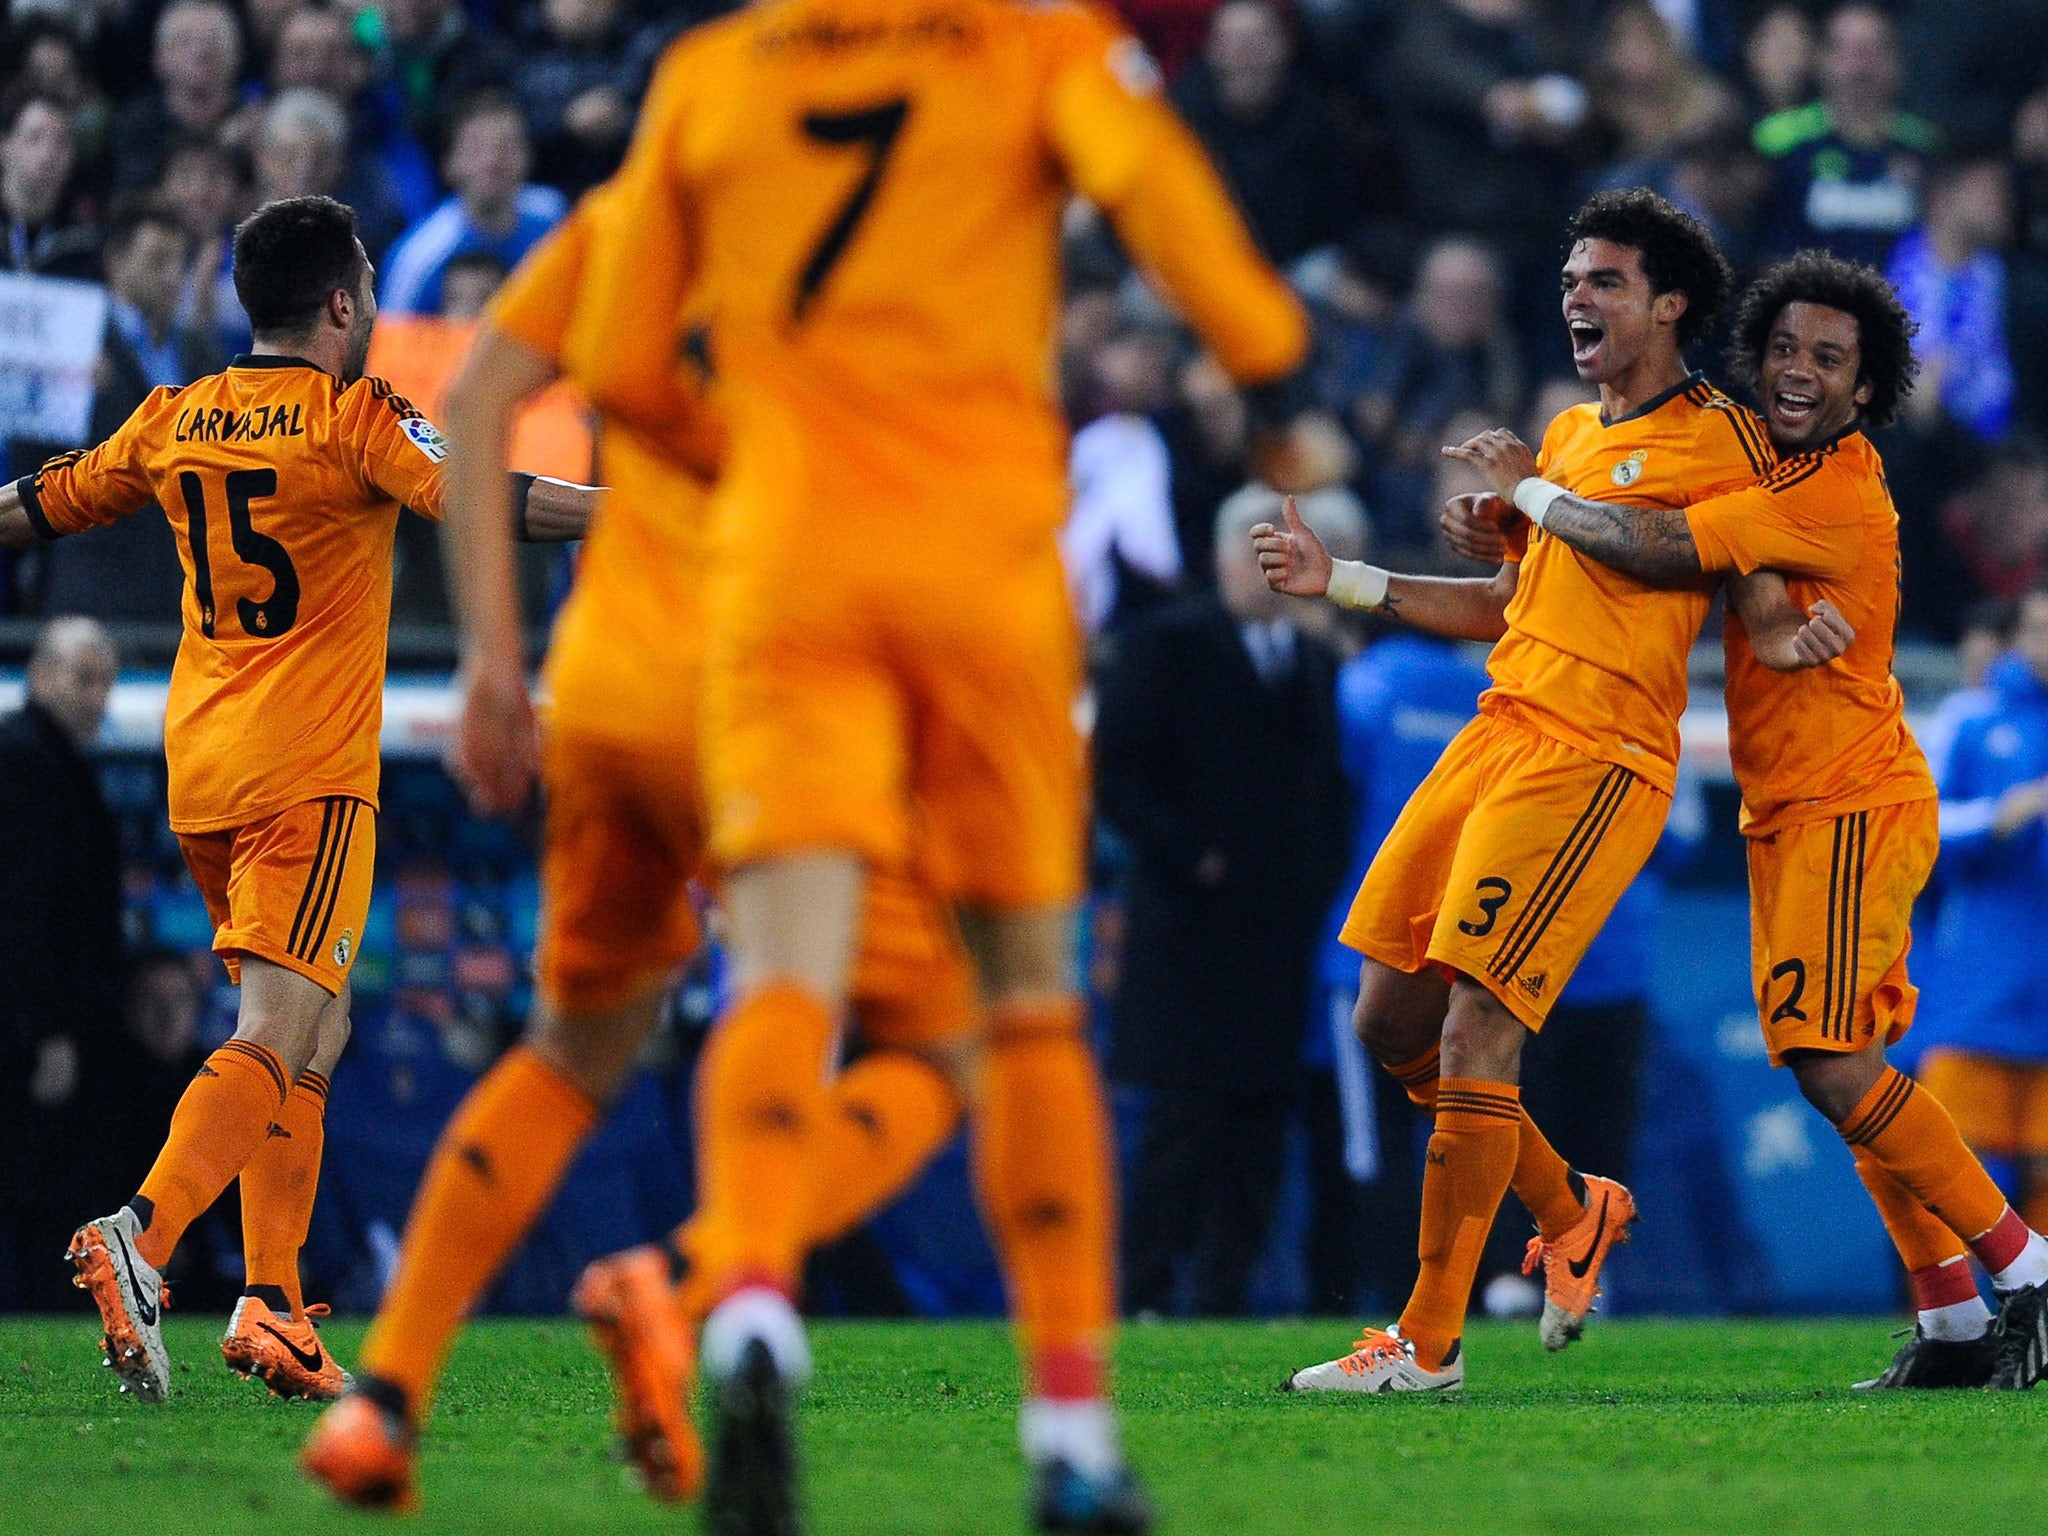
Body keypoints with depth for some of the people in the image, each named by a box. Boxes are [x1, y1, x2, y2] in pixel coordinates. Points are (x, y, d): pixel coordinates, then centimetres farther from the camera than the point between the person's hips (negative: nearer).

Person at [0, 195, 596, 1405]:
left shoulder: (176, 420, 10)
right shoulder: (352, 416, -7)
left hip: (201, 768, 7)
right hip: (310, 771, -7)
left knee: (317, 1029, 17)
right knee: (278, 1038, -13)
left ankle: (275, 1305, 10)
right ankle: (143, 1237, -34)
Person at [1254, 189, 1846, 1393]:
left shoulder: (1717, 438, -2)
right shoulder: (1569, 436, 22)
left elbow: (1770, 617, -2)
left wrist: (1804, 636, -25)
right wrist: (1339, 580, 25)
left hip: (1596, 759, -9)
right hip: (1499, 730, 9)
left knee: (1474, 1029, -14)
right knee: (1392, 1020, 8)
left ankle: (1431, 1344, -8)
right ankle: (1571, 1209, 28)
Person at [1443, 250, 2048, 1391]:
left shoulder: (1835, 495, -19)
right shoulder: (1785, 479, 14)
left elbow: (1657, 548, -26)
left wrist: (1527, 487, -10)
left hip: (1849, 807, -10)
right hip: (1797, 813, 10)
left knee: (1834, 1064, -16)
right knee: (1844, 1069, 8)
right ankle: (1956, 1325, 11)